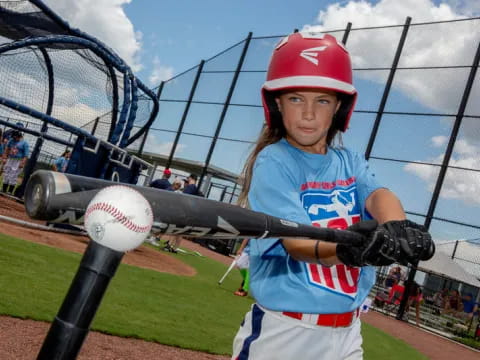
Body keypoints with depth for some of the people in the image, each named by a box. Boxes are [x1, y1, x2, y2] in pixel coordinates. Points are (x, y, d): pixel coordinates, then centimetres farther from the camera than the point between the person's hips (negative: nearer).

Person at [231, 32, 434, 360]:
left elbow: (377, 194, -16)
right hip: (282, 332, -5)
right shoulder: (272, 163, -13)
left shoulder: (350, 163, 4)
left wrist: (395, 228, -37)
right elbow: (296, 242, -25)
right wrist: (347, 249, -44)